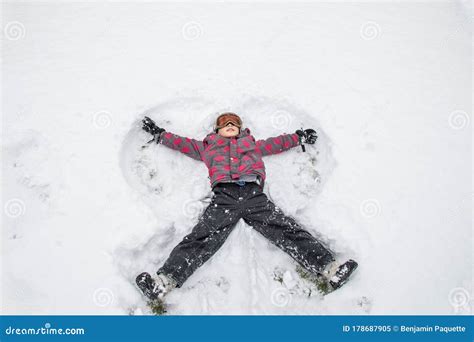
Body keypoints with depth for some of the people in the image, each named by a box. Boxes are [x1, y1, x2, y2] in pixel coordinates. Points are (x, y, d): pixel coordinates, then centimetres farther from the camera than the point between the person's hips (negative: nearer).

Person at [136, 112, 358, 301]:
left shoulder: (252, 145, 37)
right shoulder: (208, 147, 34)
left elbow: (277, 143, 41)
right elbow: (182, 143, 37)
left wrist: (300, 137, 40)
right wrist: (158, 134, 37)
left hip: (254, 195, 1)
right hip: (224, 197, -1)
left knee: (288, 231, -16)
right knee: (200, 239, -20)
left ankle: (329, 268, -25)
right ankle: (164, 281, -35)